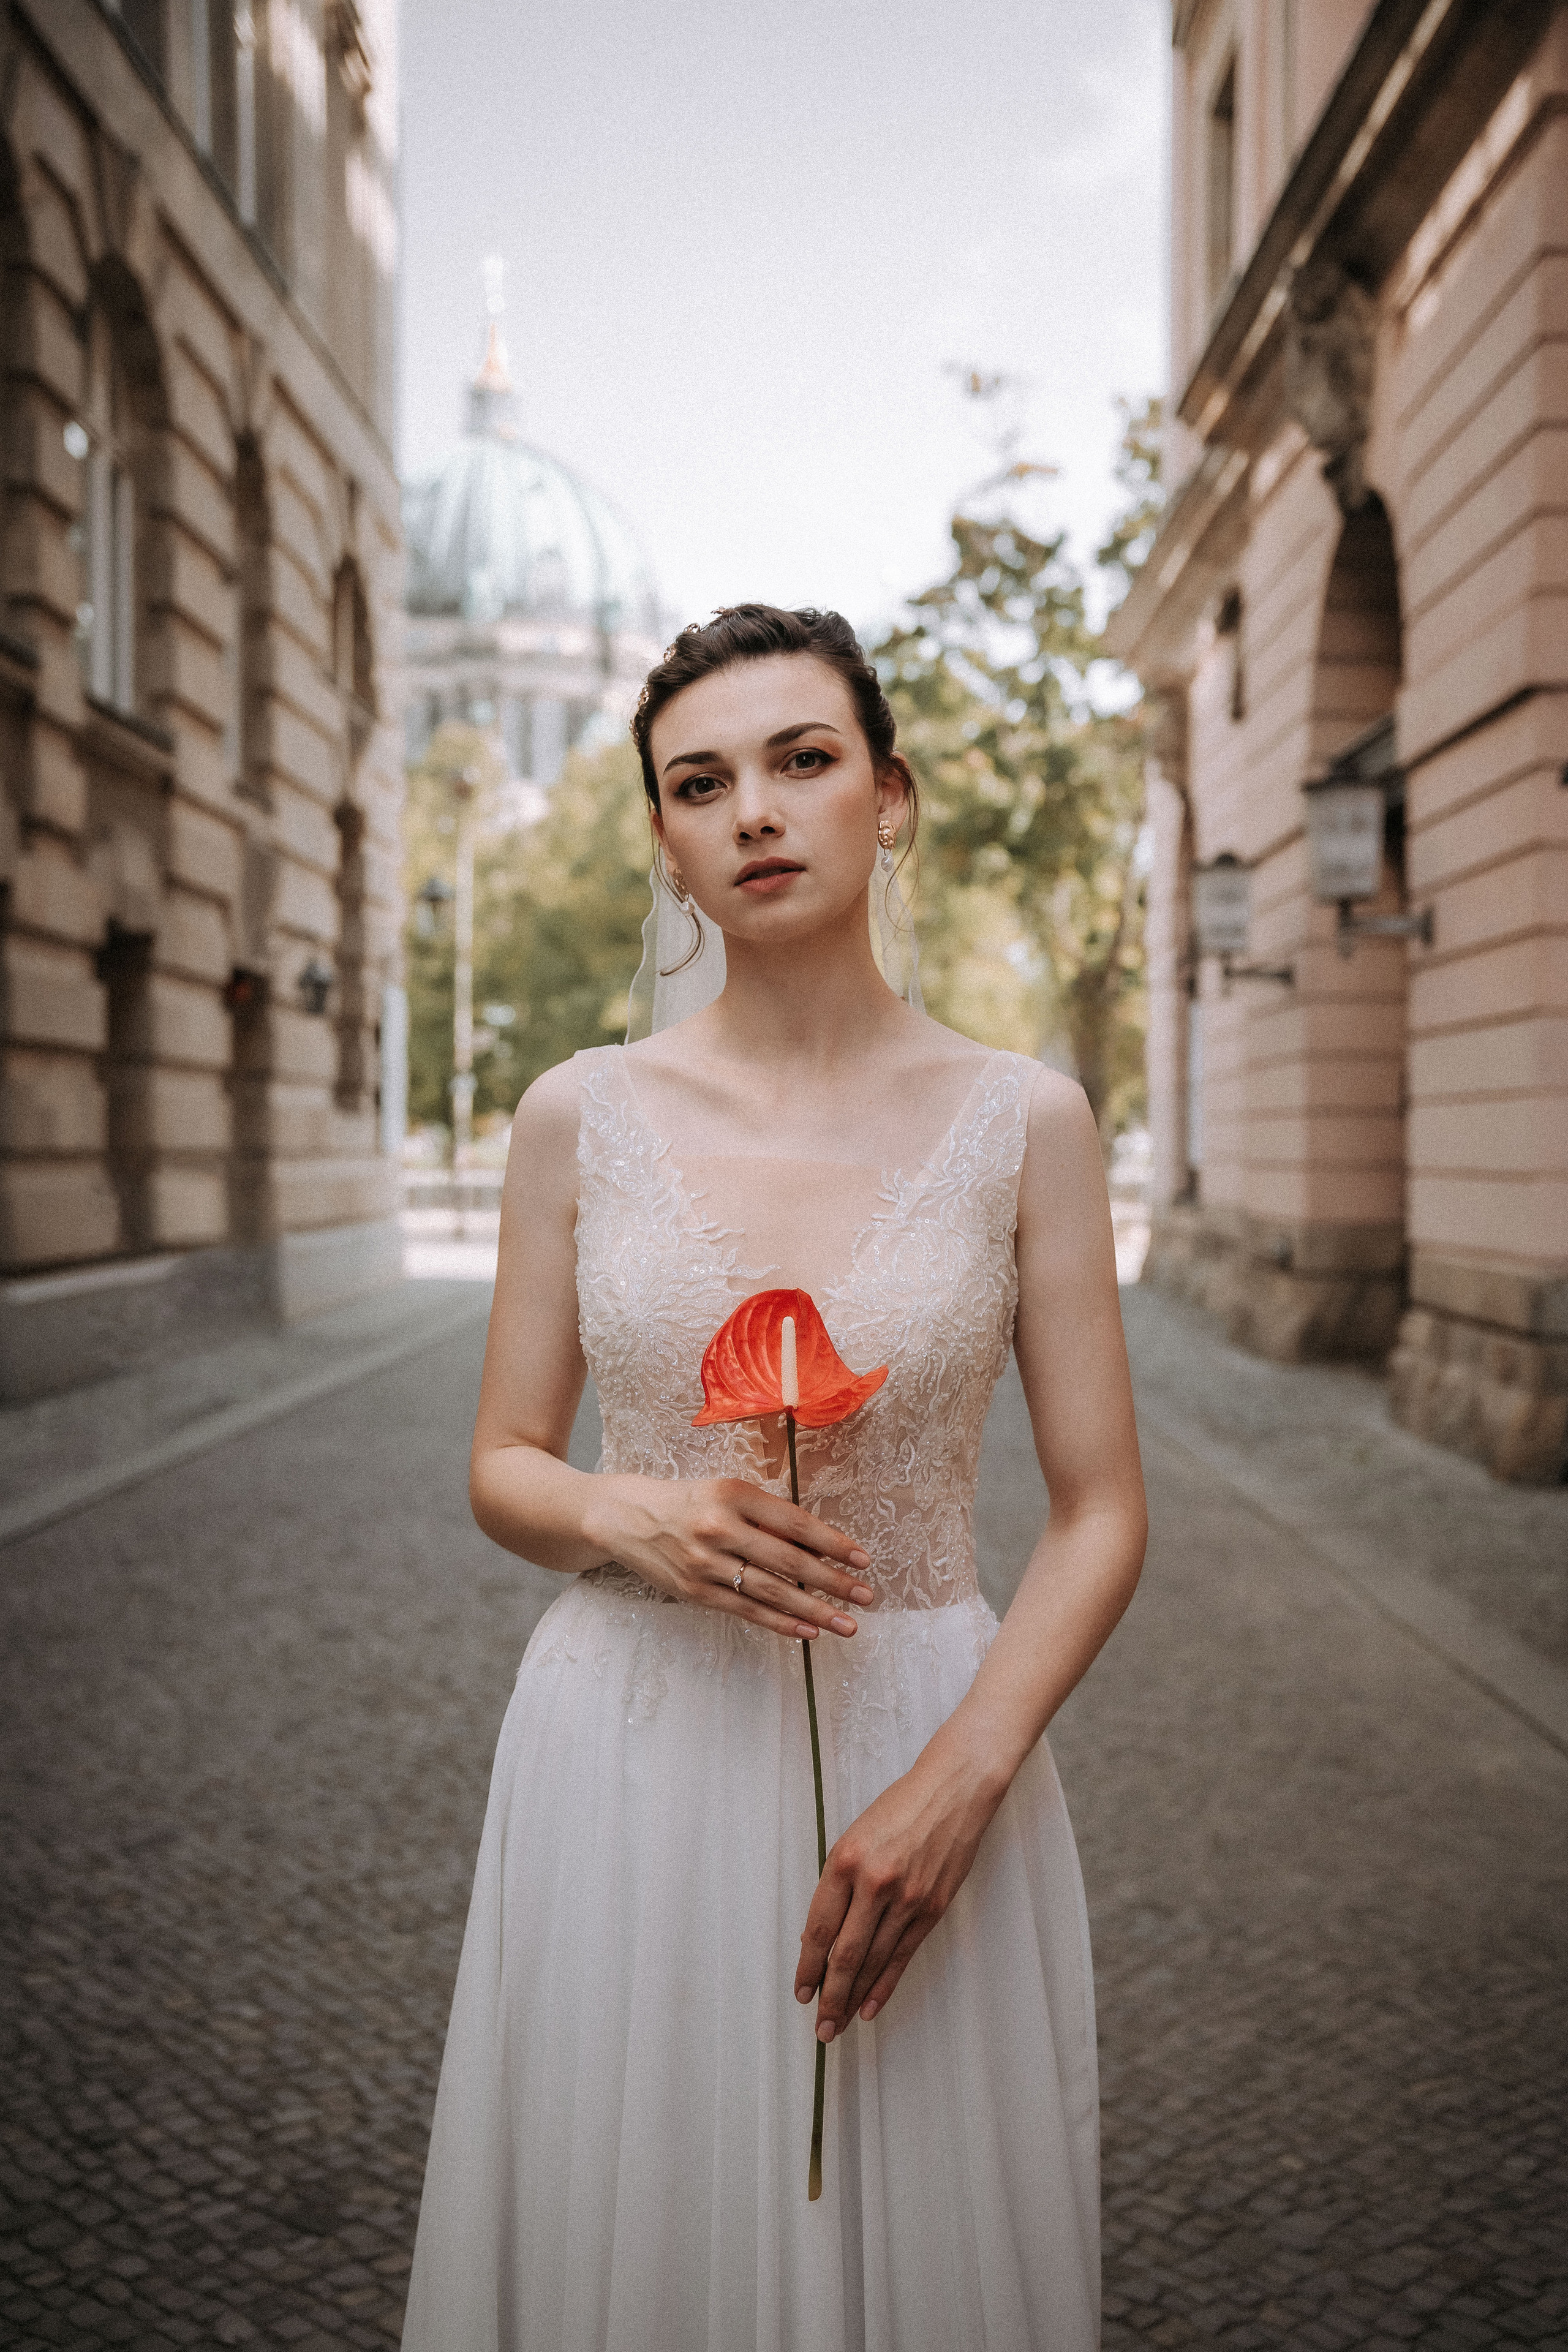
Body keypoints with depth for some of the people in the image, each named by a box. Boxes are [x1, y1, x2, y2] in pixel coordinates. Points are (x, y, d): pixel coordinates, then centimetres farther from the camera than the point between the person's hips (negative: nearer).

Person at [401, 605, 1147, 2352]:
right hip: (631, 1749, 1)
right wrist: (632, 1518, -16)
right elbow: (503, 1471, 5)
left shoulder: (1022, 1122, -3)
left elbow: (1101, 1511, -3)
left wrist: (961, 1777, -16)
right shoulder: (582, 1116, -1)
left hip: (925, 1756, 0)